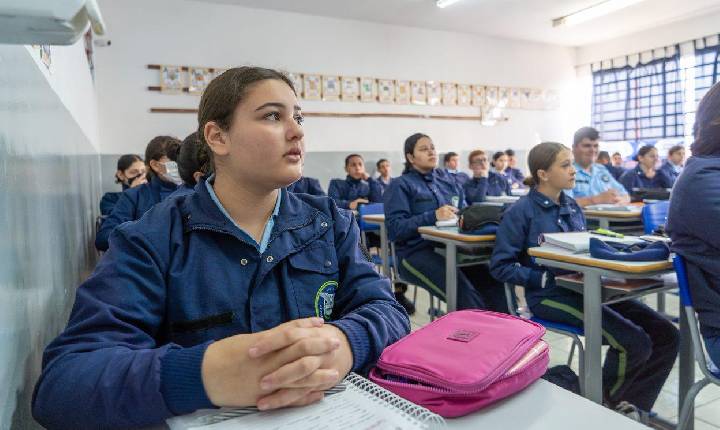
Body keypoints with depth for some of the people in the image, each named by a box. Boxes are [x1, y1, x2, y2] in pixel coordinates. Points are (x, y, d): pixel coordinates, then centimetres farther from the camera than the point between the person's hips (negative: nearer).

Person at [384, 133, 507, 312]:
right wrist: (433, 216, -18)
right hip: (417, 252, -5)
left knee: (493, 280, -22)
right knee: (464, 291, -31)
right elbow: (394, 229, -8)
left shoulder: (447, 179, 21)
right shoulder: (401, 185, 4)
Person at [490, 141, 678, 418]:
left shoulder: (573, 207, 14)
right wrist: (548, 278, -19)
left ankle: (630, 405, 10)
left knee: (666, 335, -5)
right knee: (634, 342, -20)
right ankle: (605, 401, 8)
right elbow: (500, 266, -11)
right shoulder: (521, 211, -8)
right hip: (549, 296, -7)